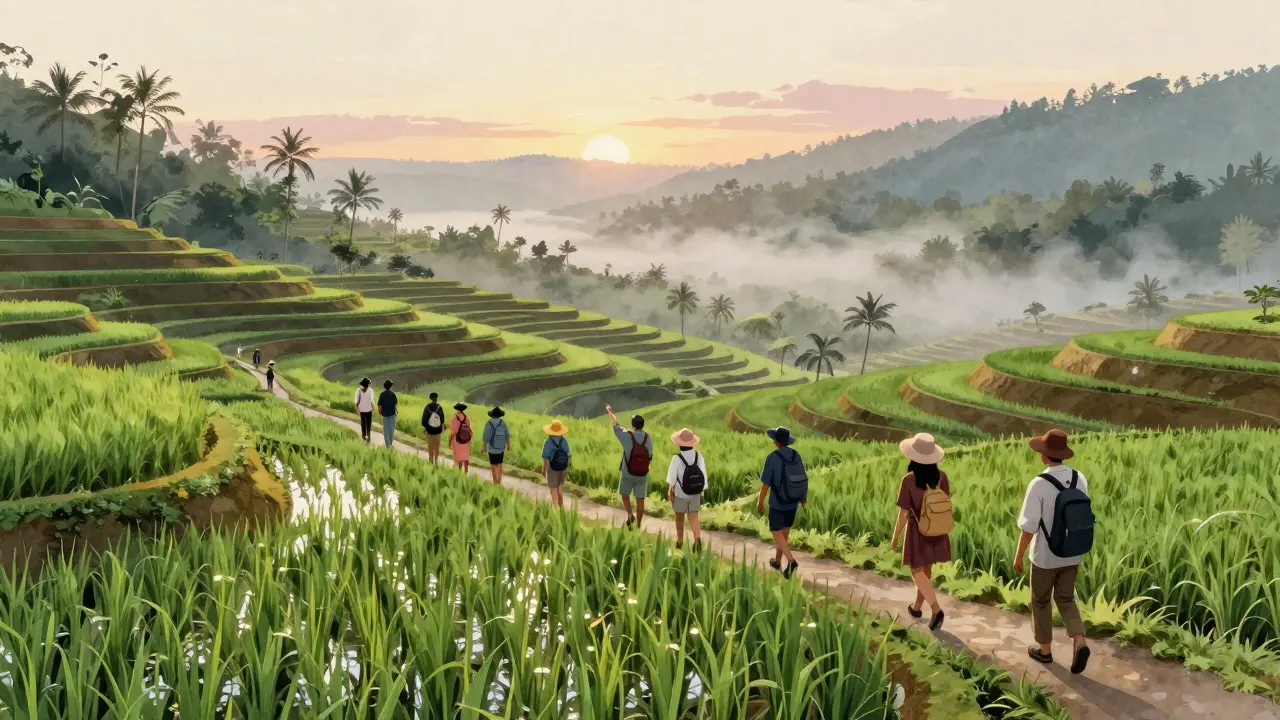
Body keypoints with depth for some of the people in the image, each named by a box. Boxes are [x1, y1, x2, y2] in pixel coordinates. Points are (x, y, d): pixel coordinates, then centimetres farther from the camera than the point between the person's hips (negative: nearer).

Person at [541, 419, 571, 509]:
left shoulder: (548, 442, -21)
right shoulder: (564, 440, -8)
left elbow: (545, 458, -19)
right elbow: (568, 455, -2)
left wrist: (543, 470, -7)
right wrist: (567, 466, 13)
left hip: (552, 467, -5)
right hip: (562, 467, 5)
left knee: (553, 489, 7)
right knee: (560, 486, 24)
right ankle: (561, 506, 34)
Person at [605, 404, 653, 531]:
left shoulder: (627, 436, -14)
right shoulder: (648, 438, -5)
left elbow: (616, 426, 3)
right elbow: (650, 456, -1)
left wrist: (610, 412, 18)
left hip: (628, 474, -2)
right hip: (643, 475, 2)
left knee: (625, 495, 20)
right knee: (640, 500, 9)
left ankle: (630, 515, -1)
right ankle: (638, 526, 13)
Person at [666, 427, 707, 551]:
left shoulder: (677, 458, -22)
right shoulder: (699, 456, -12)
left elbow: (672, 478, -16)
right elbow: (703, 475, -6)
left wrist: (669, 491, -1)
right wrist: (702, 491, 7)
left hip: (680, 494, -2)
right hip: (695, 493, 2)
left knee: (679, 517, 18)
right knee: (693, 518, 10)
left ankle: (679, 542, 33)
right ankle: (698, 539, -13)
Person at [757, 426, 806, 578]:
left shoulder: (772, 458, -21)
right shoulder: (796, 455, -4)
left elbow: (765, 483, -18)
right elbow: (802, 477, 6)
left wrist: (760, 502, -4)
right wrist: (804, 496, 21)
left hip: (777, 503, -6)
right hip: (792, 501, 6)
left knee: (776, 533, 5)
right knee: (784, 530, 19)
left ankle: (791, 560, -13)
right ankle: (777, 560, 32)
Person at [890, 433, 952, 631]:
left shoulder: (909, 480, -23)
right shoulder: (942, 476, -11)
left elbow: (903, 513, -18)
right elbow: (948, 504, -1)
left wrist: (895, 537, -5)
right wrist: (945, 529, 16)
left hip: (918, 532, -5)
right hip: (937, 532, 5)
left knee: (917, 571, 9)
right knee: (926, 569, 21)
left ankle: (936, 609, -9)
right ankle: (917, 606, 36)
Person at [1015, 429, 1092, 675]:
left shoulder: (1038, 484, -25)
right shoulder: (1080, 479, -7)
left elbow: (1029, 526, -21)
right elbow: (1082, 516, 4)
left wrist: (1018, 556, -7)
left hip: (1045, 555, -5)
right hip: (1071, 554, 5)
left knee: (1041, 600, 17)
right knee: (1065, 600, 19)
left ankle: (1044, 649, 30)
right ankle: (1079, 643, -1)